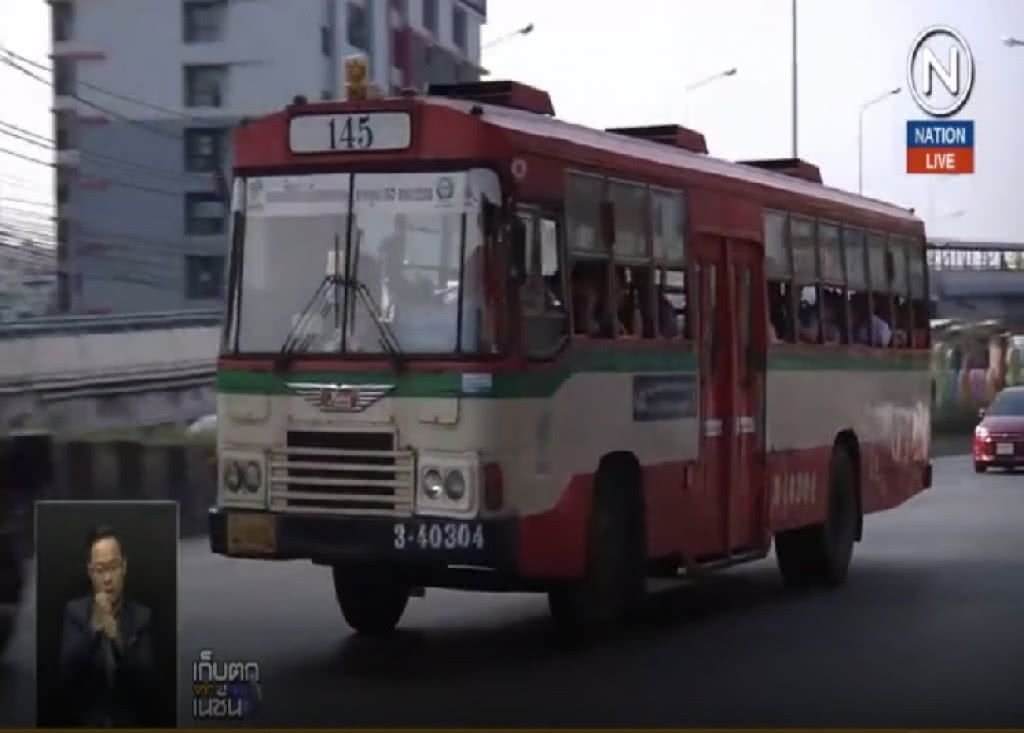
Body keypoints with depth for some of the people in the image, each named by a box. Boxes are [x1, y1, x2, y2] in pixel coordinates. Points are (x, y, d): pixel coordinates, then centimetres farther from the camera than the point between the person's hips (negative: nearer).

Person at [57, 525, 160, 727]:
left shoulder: (141, 616, 1)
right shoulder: (74, 611, 2)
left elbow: (148, 683, -8)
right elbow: (67, 671, -9)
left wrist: (117, 638, -20)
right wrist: (94, 627, -20)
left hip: (130, 723, 0)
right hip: (85, 722, 0)